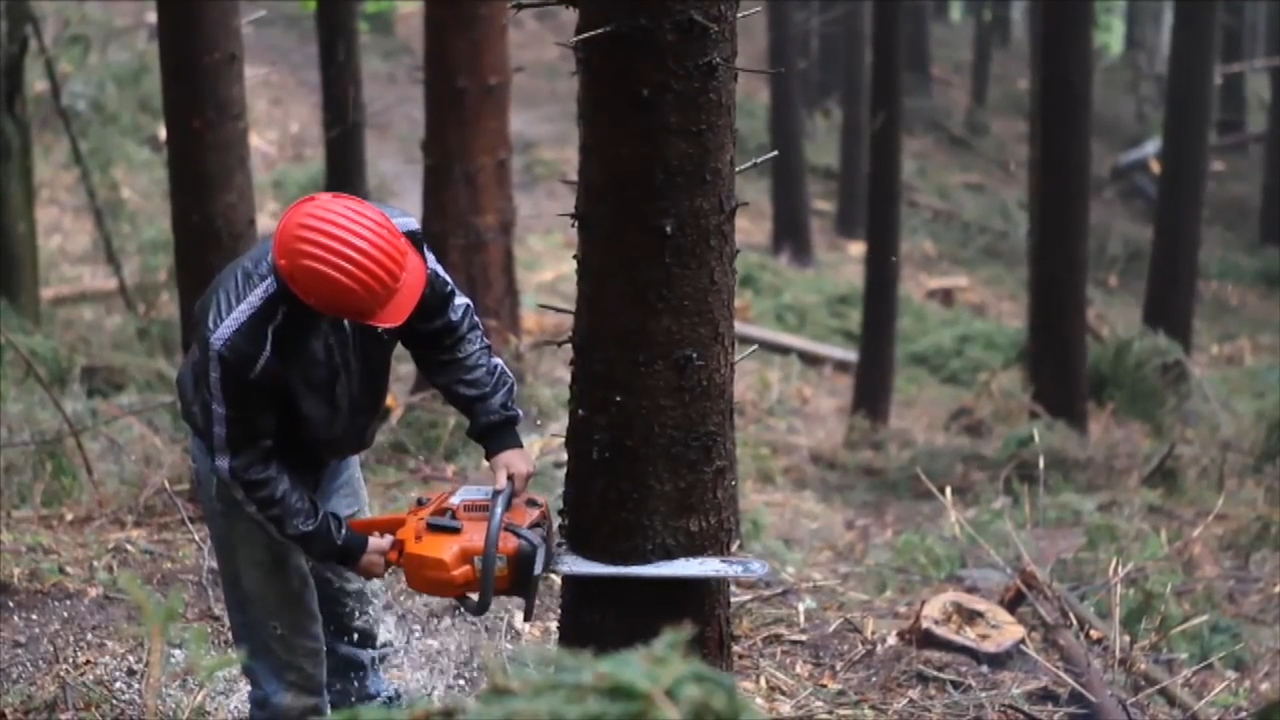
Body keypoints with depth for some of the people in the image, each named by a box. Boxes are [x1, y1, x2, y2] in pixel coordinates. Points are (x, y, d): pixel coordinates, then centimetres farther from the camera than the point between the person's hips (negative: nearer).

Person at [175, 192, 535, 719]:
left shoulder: (389, 244, -31)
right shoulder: (241, 340, -43)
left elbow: (451, 331, -14)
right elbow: (247, 464, -28)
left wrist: (500, 433, -22)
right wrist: (337, 546, -24)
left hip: (328, 453, 6)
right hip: (246, 463, -6)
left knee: (357, 623, 20)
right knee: (289, 661, -1)